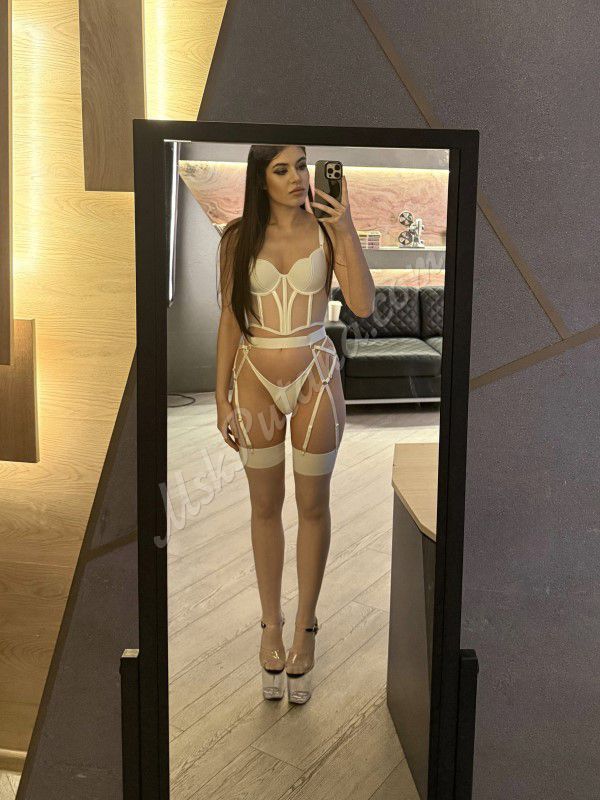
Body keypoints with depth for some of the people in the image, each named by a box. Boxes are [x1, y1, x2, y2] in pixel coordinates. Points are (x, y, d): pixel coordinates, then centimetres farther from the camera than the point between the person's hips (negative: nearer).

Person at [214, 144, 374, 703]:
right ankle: (271, 625, 27)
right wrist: (222, 398, 1)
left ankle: (305, 626, 26)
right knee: (265, 506, 10)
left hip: (315, 375, 0)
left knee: (313, 506, 9)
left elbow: (364, 306, -13)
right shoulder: (238, 237, -1)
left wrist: (346, 232, -18)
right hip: (256, 377, 1)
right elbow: (229, 320, 2)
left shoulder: (327, 230, -3)